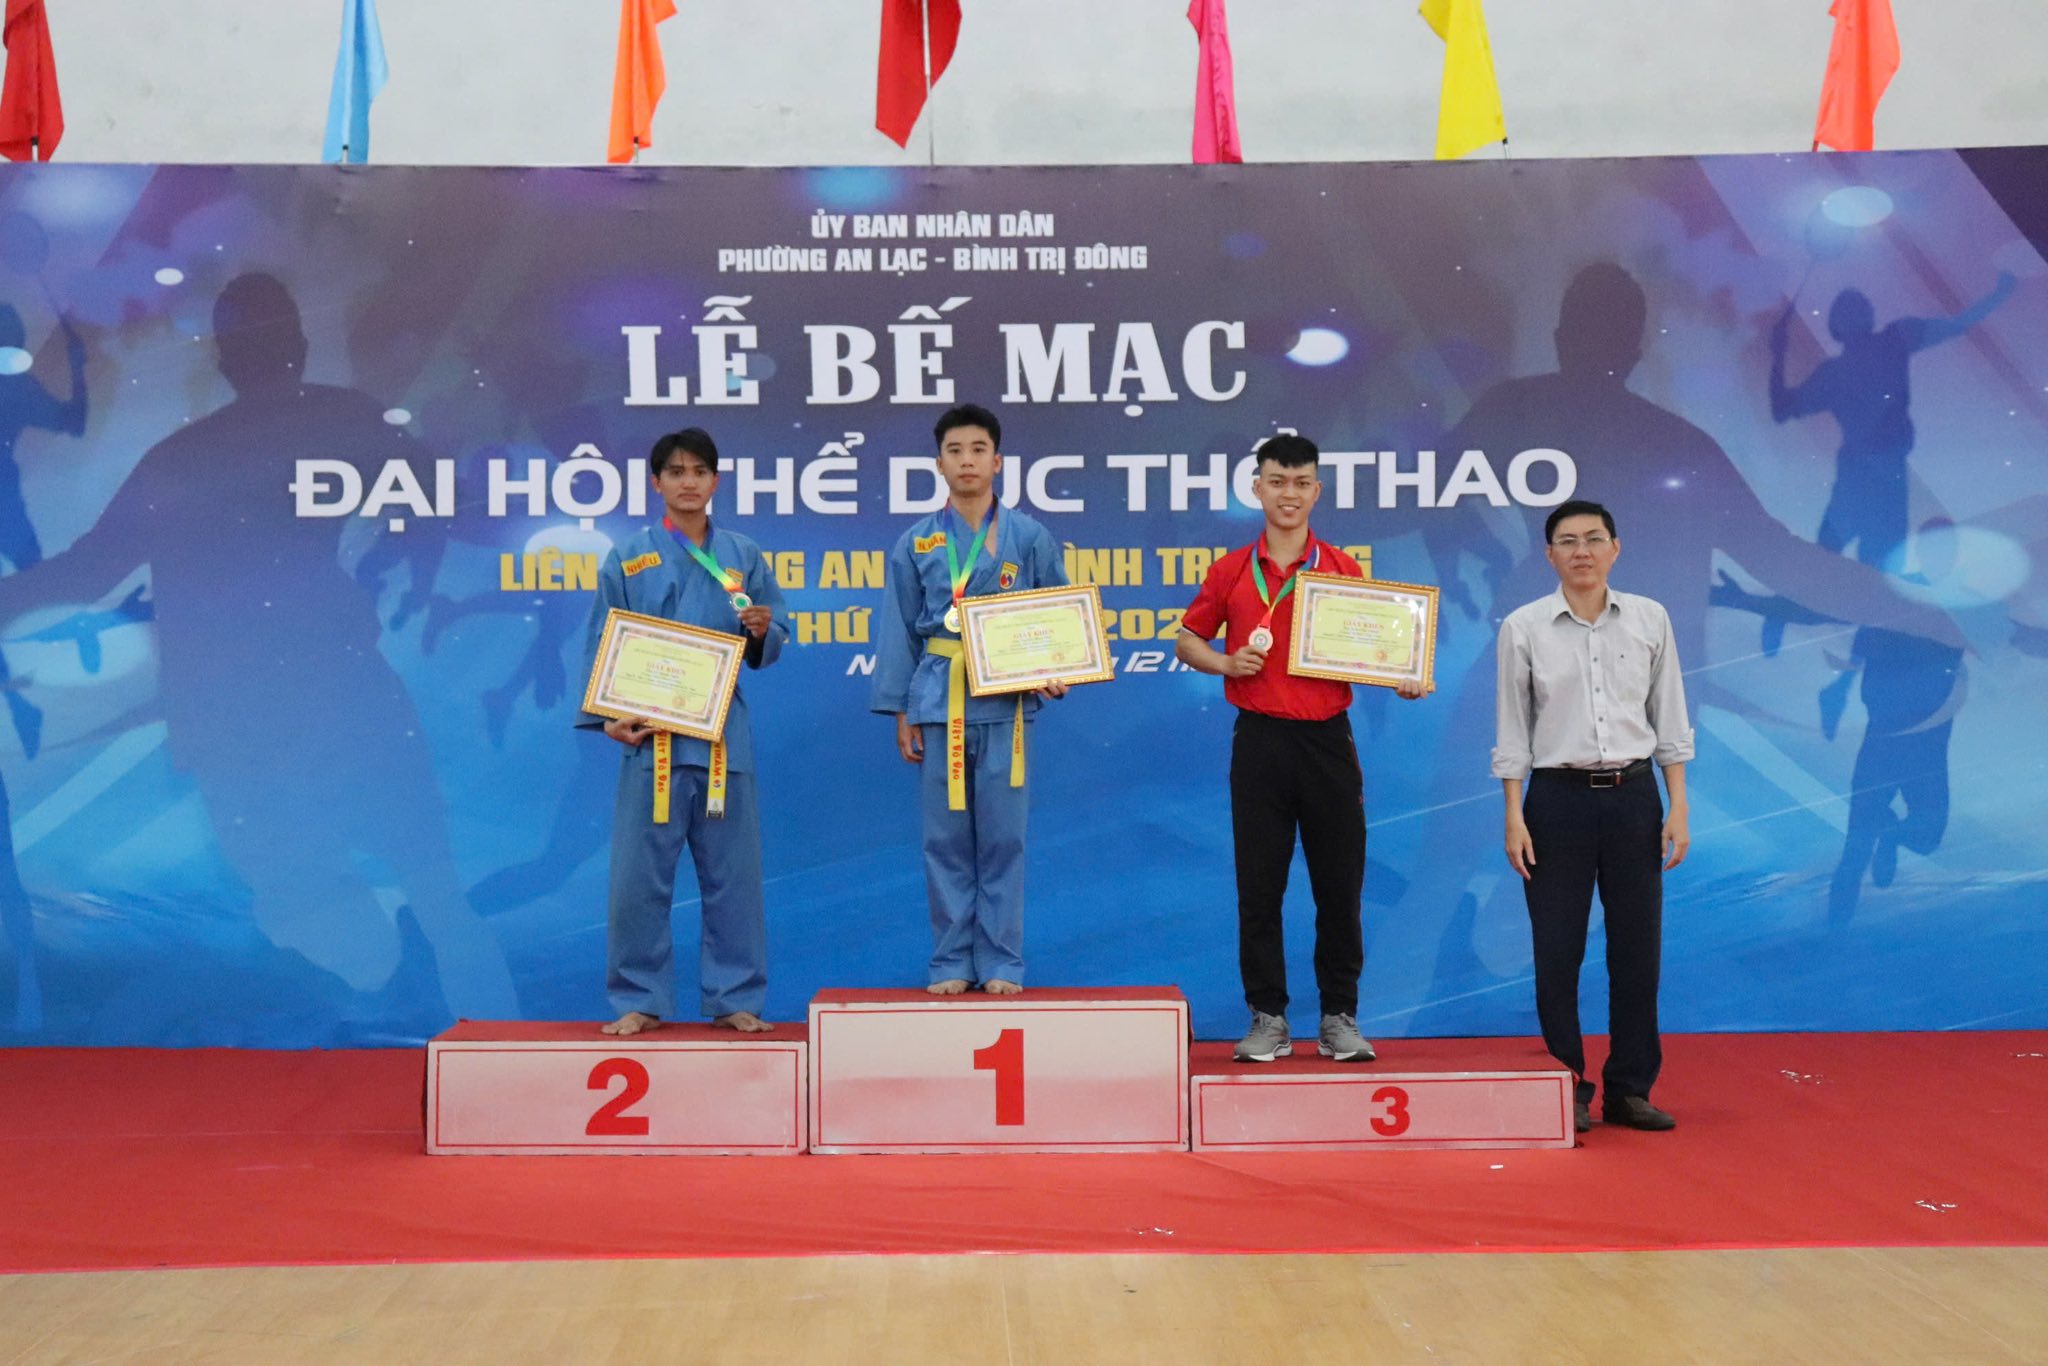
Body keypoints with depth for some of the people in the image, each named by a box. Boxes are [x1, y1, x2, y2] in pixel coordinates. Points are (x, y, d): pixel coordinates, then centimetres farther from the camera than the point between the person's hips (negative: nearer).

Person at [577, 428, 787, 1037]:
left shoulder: (744, 556, 8)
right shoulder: (628, 558, 4)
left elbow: (768, 650, 11)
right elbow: (602, 649, 2)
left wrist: (763, 632, -11)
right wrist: (607, 717, -9)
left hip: (723, 736, 1)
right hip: (650, 736, -1)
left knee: (731, 874, 5)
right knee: (638, 876, -1)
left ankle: (733, 998, 16)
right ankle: (639, 1001, 12)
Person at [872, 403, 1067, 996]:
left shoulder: (1030, 538, 4)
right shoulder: (916, 543, 6)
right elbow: (899, 630, 7)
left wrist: (1055, 672, -11)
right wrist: (901, 712, 3)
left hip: (1006, 702, -1)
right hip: (938, 699, 1)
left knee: (1002, 838, 2)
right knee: (946, 840, 5)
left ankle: (1001, 963, 11)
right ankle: (950, 963, 14)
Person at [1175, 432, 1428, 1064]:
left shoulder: (1344, 570, 6)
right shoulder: (1232, 571, 6)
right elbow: (1188, 639, 13)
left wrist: (1402, 679, -10)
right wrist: (1226, 662, -6)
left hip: (1327, 739, 0)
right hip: (1259, 740, 0)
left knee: (1340, 884, 3)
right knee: (1259, 885, 3)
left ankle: (1340, 1018, 15)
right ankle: (1268, 1017, 13)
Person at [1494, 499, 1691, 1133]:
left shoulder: (1650, 619, 3)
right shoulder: (1523, 627, -1)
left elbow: (1670, 719, 6)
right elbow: (1512, 729, 1)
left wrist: (1678, 807, 0)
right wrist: (1513, 816, -5)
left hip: (1633, 796, 2)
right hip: (1558, 797, -2)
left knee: (1637, 948, 5)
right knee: (1558, 951, 1)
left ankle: (1630, 1089, 17)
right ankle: (1567, 1092, 13)